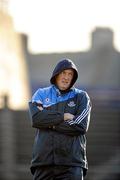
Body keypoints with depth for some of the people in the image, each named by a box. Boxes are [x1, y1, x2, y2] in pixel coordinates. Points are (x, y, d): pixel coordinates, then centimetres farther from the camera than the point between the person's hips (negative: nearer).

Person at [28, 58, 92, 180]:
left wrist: (49, 122, -4)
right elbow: (35, 119, -5)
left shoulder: (81, 97, 11)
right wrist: (63, 116, -7)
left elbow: (81, 126, -6)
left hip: (72, 162, -1)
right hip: (43, 160, 1)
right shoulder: (41, 94, 14)